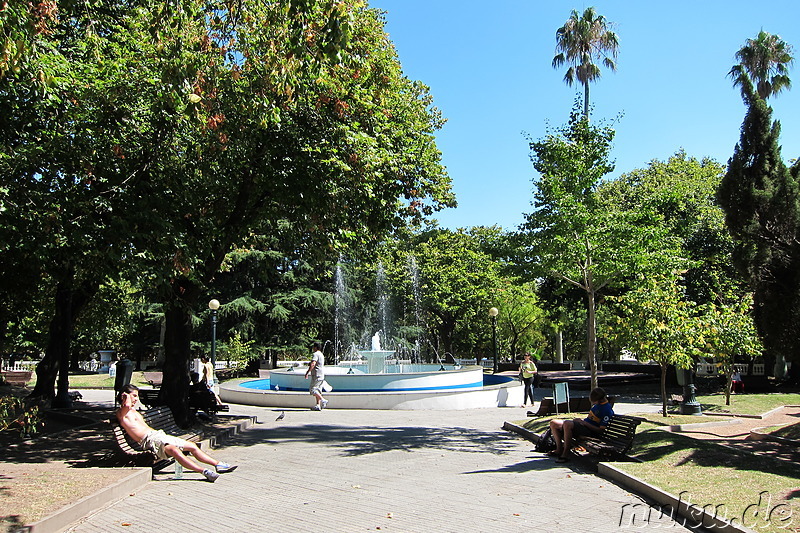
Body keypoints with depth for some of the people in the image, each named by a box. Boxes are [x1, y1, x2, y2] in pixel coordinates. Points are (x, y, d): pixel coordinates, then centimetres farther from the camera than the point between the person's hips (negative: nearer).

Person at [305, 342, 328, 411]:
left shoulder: (315, 354, -10)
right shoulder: (321, 354, 21)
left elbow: (313, 364, -24)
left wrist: (307, 372, -25)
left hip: (317, 375, -10)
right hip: (321, 375, 10)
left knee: (312, 389, -8)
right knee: (318, 390, 9)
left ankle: (323, 400, -17)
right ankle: (318, 405, 4)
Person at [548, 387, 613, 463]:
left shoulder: (607, 410, -16)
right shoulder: (597, 403, 11)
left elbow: (600, 430, -17)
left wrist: (585, 423, -18)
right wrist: (580, 420, 9)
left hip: (590, 430, -10)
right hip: (584, 425, 10)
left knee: (567, 424, -37)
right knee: (553, 423, 1)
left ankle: (565, 454, -29)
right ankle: (559, 449, 3)